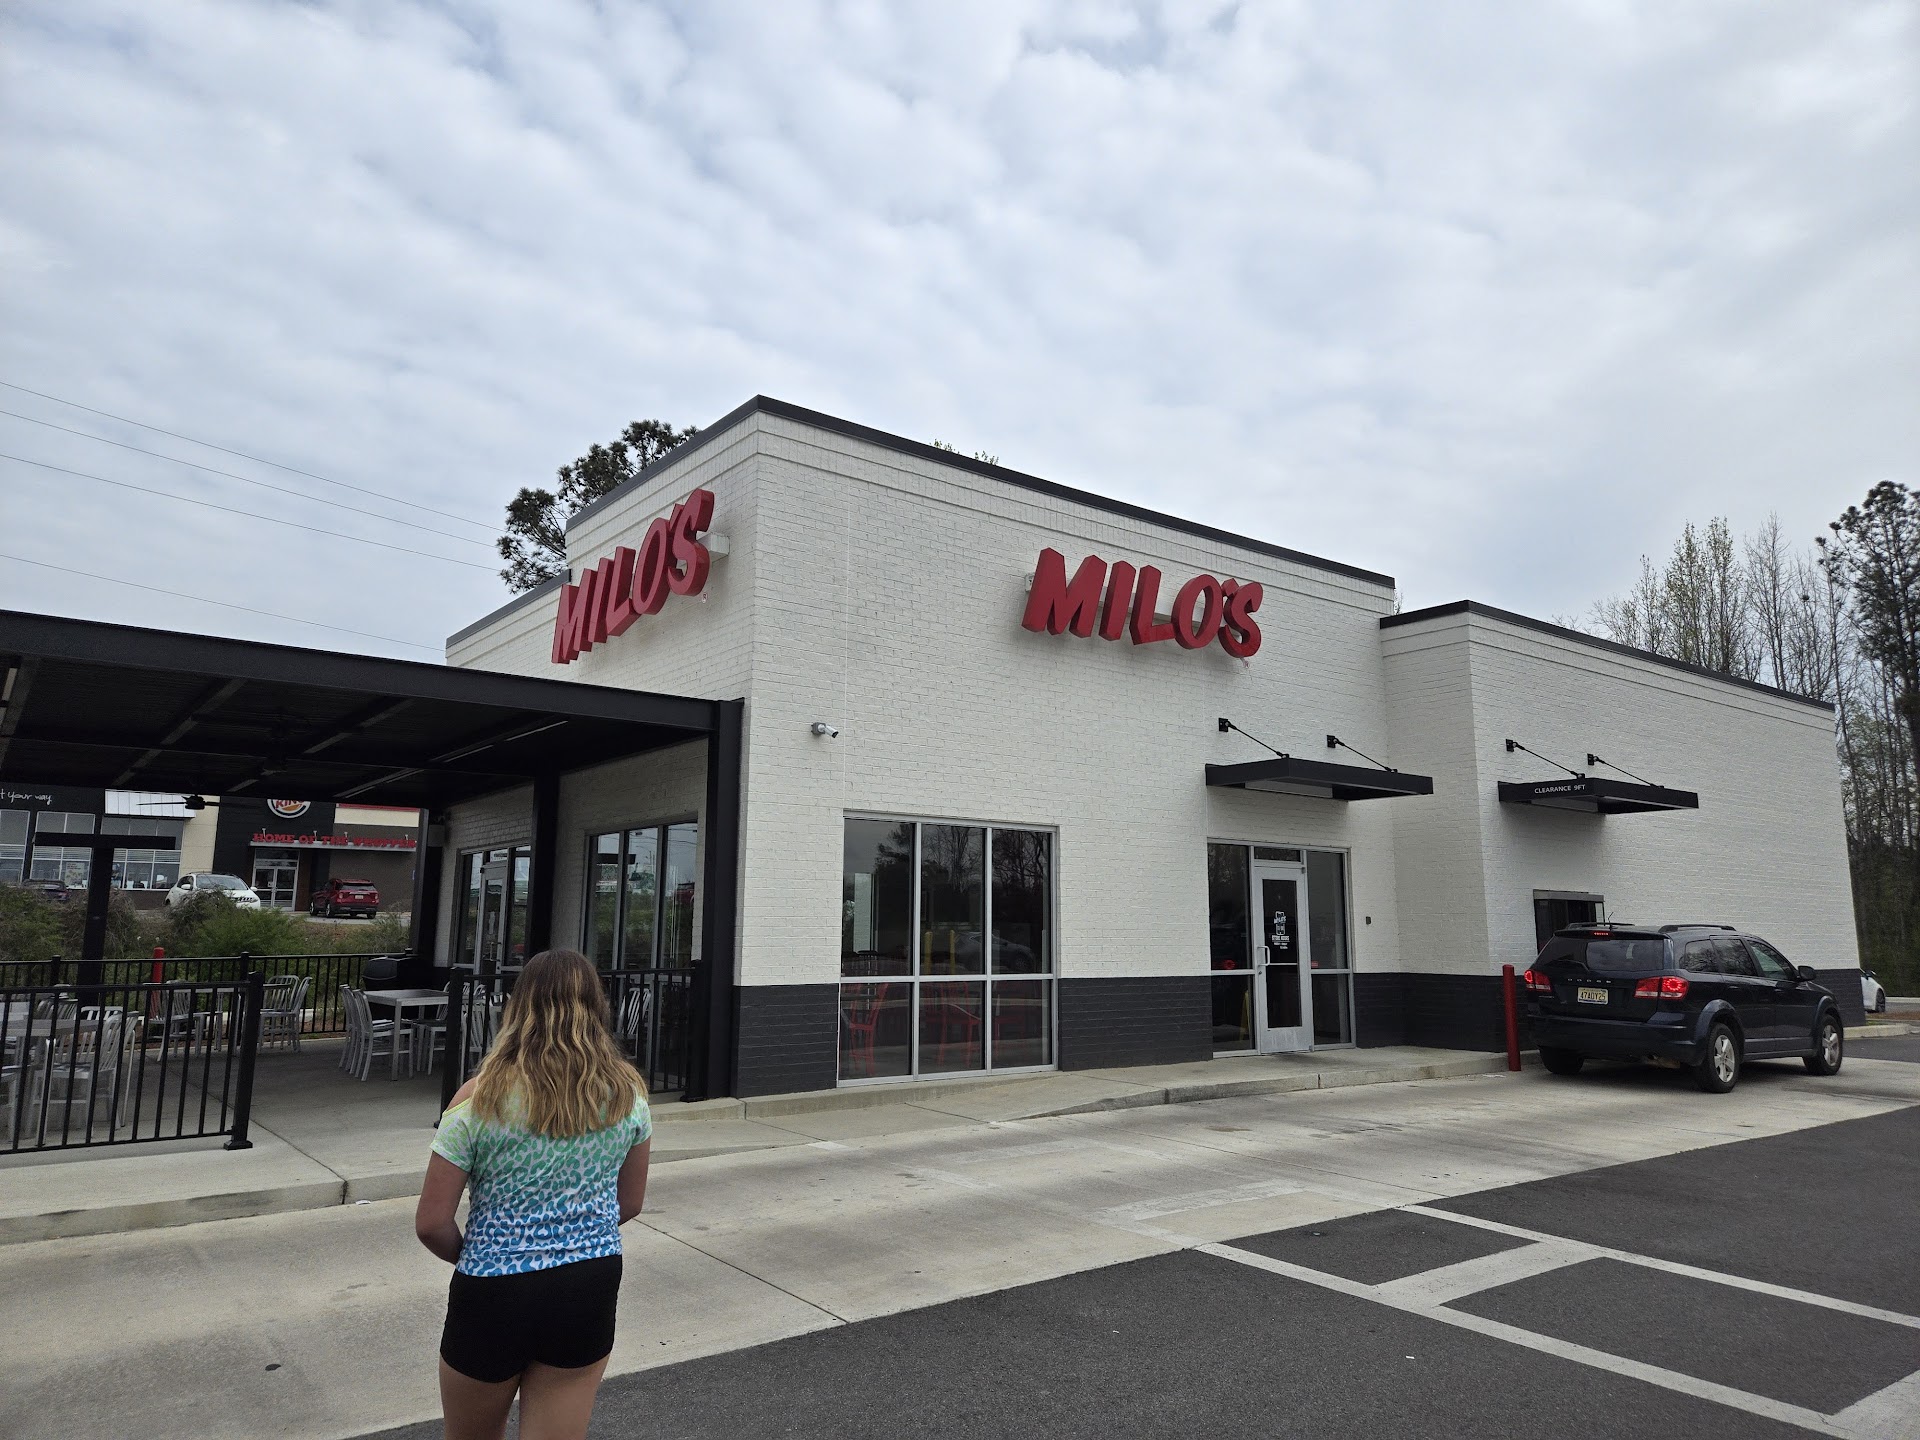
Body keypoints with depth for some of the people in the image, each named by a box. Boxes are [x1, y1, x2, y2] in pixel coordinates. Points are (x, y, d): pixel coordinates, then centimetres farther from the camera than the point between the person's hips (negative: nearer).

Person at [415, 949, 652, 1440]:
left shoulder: (481, 1098, -13)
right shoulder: (627, 1094, -4)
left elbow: (431, 1224, -10)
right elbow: (629, 1204, 7)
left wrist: (472, 1257, 9)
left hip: (495, 1295, -2)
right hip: (591, 1289, 2)